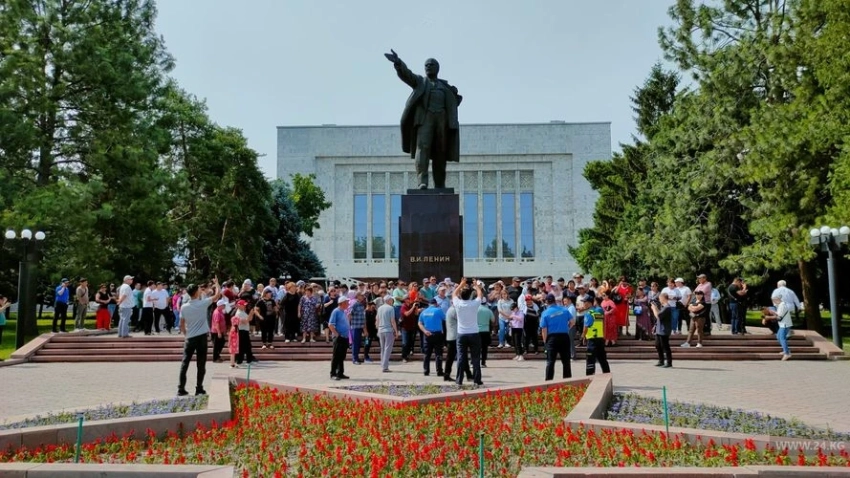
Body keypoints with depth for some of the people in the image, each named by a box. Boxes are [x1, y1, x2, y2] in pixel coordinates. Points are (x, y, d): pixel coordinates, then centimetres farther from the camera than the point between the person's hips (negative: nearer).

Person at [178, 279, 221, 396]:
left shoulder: (184, 307, 1)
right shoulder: (203, 303, -8)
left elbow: (182, 324, 7)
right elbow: (218, 294, 0)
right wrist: (216, 284, 16)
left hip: (190, 338, 3)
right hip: (201, 337, -3)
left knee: (185, 363, 7)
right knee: (201, 364, 5)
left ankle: (181, 388, 5)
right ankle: (199, 388, 6)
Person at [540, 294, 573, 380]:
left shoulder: (545, 313, -4)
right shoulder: (564, 309, 2)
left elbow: (544, 329, -6)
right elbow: (572, 322, 2)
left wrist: (545, 341, 4)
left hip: (552, 338, -2)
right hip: (564, 336, 2)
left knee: (550, 362, 0)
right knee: (566, 361, 13)